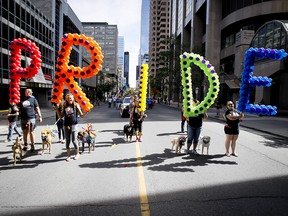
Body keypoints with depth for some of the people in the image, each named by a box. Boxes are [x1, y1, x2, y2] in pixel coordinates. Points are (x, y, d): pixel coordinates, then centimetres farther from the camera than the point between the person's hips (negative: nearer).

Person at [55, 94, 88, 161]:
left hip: (74, 125, -3)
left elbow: (81, 115, 1)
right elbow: (61, 116, 15)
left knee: (74, 140, -3)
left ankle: (77, 153, 19)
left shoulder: (76, 105, 1)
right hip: (66, 125, 3)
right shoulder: (65, 106, 10)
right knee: (67, 140, 8)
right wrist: (57, 109, 6)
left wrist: (86, 112, -16)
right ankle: (68, 155, 21)